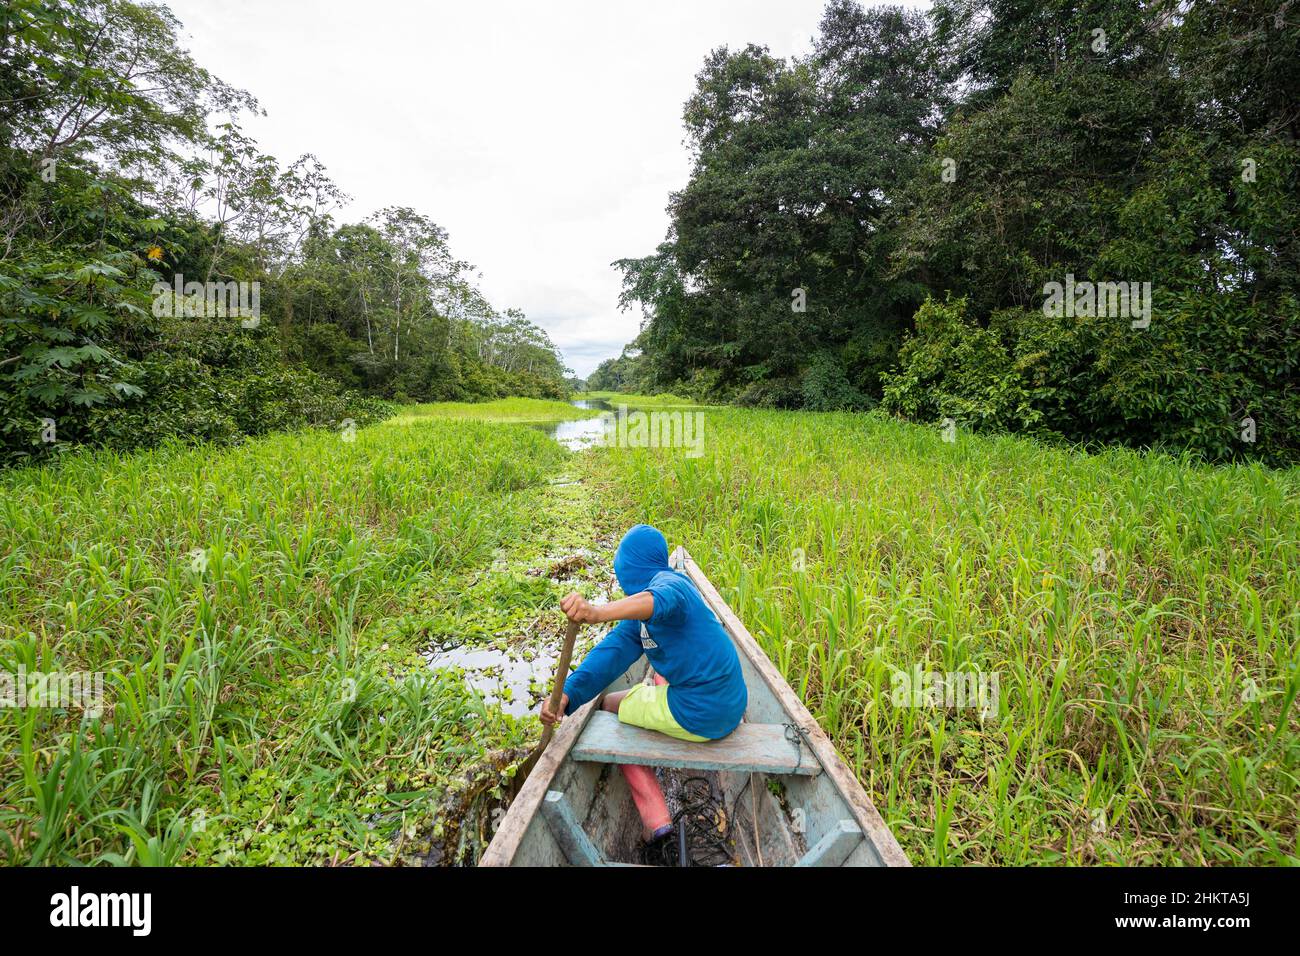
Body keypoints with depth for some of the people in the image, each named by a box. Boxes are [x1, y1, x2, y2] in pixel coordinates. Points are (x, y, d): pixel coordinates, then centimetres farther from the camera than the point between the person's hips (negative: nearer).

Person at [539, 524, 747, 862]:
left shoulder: (668, 581, -17)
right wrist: (566, 695, -17)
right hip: (731, 706, 9)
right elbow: (613, 650, -3)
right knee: (660, 676, 36)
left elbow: (661, 599, -43)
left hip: (701, 714, -9)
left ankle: (656, 824, 9)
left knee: (609, 705, 11)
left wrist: (600, 612, -62)